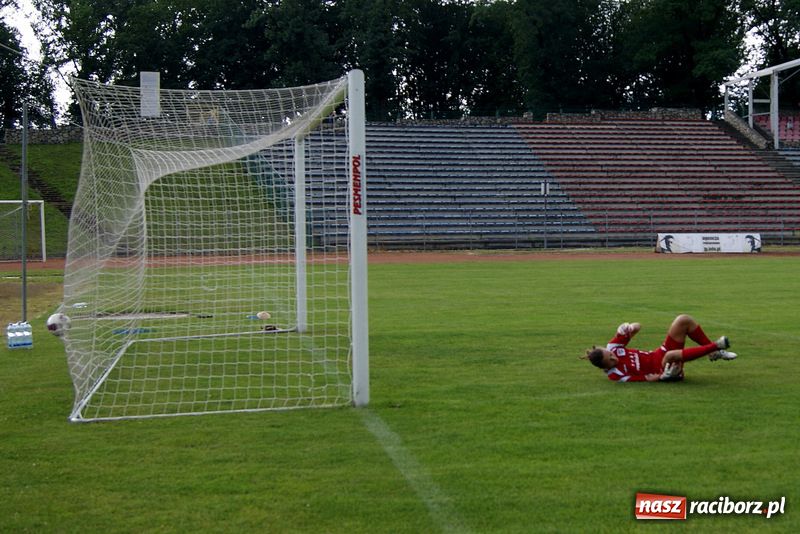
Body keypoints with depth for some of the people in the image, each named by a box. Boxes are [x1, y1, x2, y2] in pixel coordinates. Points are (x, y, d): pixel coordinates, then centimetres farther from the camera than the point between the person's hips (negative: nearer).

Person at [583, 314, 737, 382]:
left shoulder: (611, 347, -3)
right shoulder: (615, 374, -20)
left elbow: (637, 327, 1)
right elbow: (646, 378, -19)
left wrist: (627, 329, -21)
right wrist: (663, 376, -34)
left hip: (660, 355, 8)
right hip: (660, 368, -8)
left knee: (684, 320, -10)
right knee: (671, 355, -45)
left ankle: (715, 353, 2)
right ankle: (716, 346, -26)